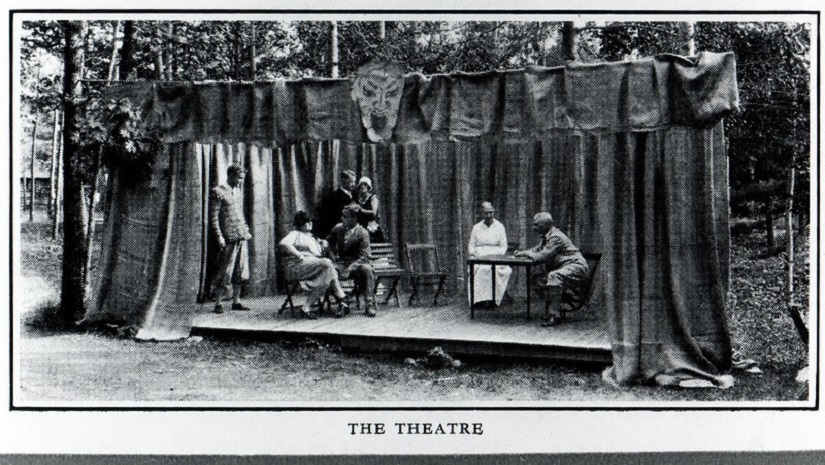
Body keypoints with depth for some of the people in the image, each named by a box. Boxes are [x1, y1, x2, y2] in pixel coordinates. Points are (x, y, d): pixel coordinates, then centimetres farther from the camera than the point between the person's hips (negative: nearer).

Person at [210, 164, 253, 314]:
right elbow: (213, 217, -11)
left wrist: (246, 230, 14)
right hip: (228, 238, -7)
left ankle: (236, 301, 17)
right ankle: (218, 303, 3)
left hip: (241, 237, 7)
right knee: (225, 272, -5)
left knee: (240, 272, 9)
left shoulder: (237, 191, 16)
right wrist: (219, 237, -17)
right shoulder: (217, 192, -7)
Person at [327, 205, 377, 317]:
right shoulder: (338, 228, 5)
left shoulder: (363, 233, -10)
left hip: (357, 264, -3)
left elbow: (364, 257, -17)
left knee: (367, 269, -37)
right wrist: (334, 255, 7)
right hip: (341, 263, 3)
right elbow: (329, 242, 25)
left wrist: (349, 269, -29)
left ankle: (370, 304, -26)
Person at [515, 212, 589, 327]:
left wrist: (527, 253, -8)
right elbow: (537, 250, 24)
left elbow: (542, 256, -25)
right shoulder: (547, 237, 12)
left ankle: (555, 314, -31)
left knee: (554, 277, -37)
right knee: (537, 281, 1)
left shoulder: (556, 237, -20)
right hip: (562, 268, 10)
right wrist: (522, 253, 6)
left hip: (576, 267, -10)